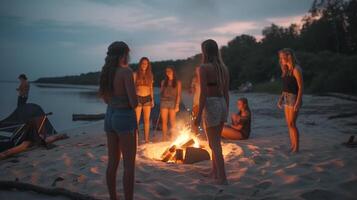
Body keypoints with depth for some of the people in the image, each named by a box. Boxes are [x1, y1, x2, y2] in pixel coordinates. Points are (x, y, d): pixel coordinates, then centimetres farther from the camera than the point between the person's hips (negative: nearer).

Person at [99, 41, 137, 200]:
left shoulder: (106, 72, 7)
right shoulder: (126, 71, -14)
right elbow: (134, 102, -19)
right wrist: (133, 104, 2)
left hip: (110, 117, 8)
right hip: (125, 117, -8)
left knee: (112, 162, 15)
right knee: (129, 165, 1)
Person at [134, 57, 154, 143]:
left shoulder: (150, 75, 8)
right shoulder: (136, 74, -1)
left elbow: (151, 88, 12)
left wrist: (152, 99, 8)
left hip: (147, 98, 3)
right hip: (138, 98, -3)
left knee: (147, 120, 7)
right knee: (136, 120, -5)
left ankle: (146, 139, 14)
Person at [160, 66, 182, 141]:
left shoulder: (177, 82, 6)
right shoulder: (163, 82, 14)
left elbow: (178, 94, 1)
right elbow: (161, 93, 15)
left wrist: (177, 105, -9)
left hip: (172, 102, -2)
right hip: (164, 102, 2)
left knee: (172, 121, -3)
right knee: (164, 121, 0)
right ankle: (164, 138, 5)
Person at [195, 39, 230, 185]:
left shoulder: (204, 68, -12)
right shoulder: (224, 68, 8)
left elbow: (203, 93, -17)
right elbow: (226, 92, 11)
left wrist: (199, 115, -13)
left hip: (210, 105, -7)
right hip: (222, 104, 7)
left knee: (214, 144, 1)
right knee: (215, 141, 21)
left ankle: (222, 177, 4)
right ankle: (214, 172, 33)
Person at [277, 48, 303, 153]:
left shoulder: (296, 69, -13)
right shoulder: (286, 69, 12)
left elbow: (301, 87, -16)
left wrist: (298, 102, -20)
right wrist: (281, 98, 15)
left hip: (294, 97, -8)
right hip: (286, 98, 8)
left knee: (292, 123, -7)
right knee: (289, 124, 9)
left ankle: (296, 147, 3)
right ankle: (292, 146, 17)